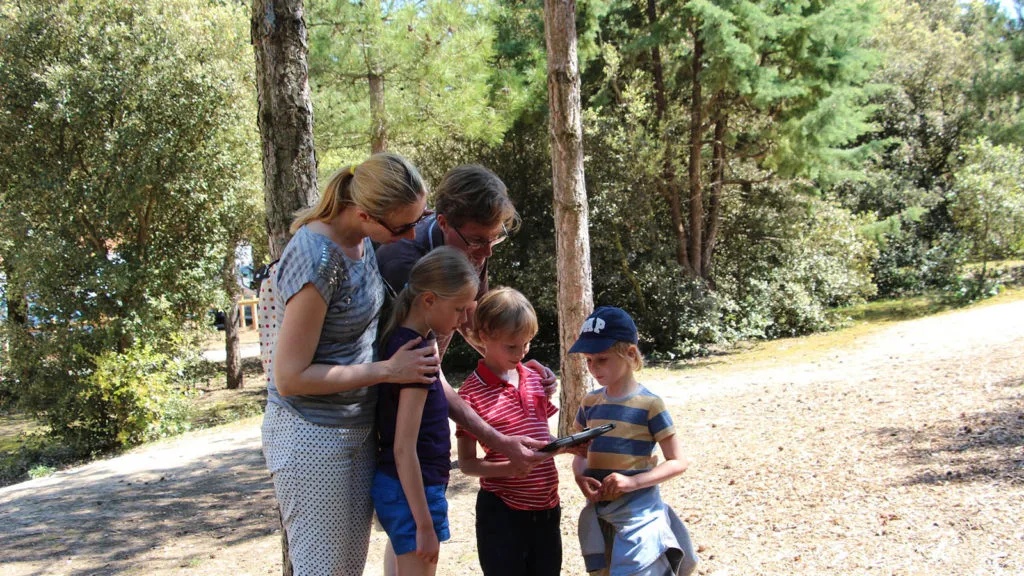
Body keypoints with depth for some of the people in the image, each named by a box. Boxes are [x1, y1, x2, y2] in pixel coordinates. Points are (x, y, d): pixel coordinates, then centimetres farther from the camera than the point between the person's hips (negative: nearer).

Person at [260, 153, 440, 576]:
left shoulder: (361, 238, -1)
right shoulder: (318, 259, -26)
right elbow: (290, 378, -23)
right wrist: (387, 371, -19)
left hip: (357, 429, 8)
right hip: (312, 436, -8)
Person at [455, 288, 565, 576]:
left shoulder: (534, 379, 6)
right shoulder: (472, 391, -11)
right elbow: (467, 463, -9)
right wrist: (511, 467, -25)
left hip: (546, 508, 6)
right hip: (502, 511, -6)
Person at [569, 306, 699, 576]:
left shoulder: (649, 404, -10)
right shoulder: (590, 403, 6)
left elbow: (678, 462, -8)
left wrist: (633, 482, -20)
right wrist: (580, 477, -7)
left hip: (638, 514, -5)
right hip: (599, 516, 5)